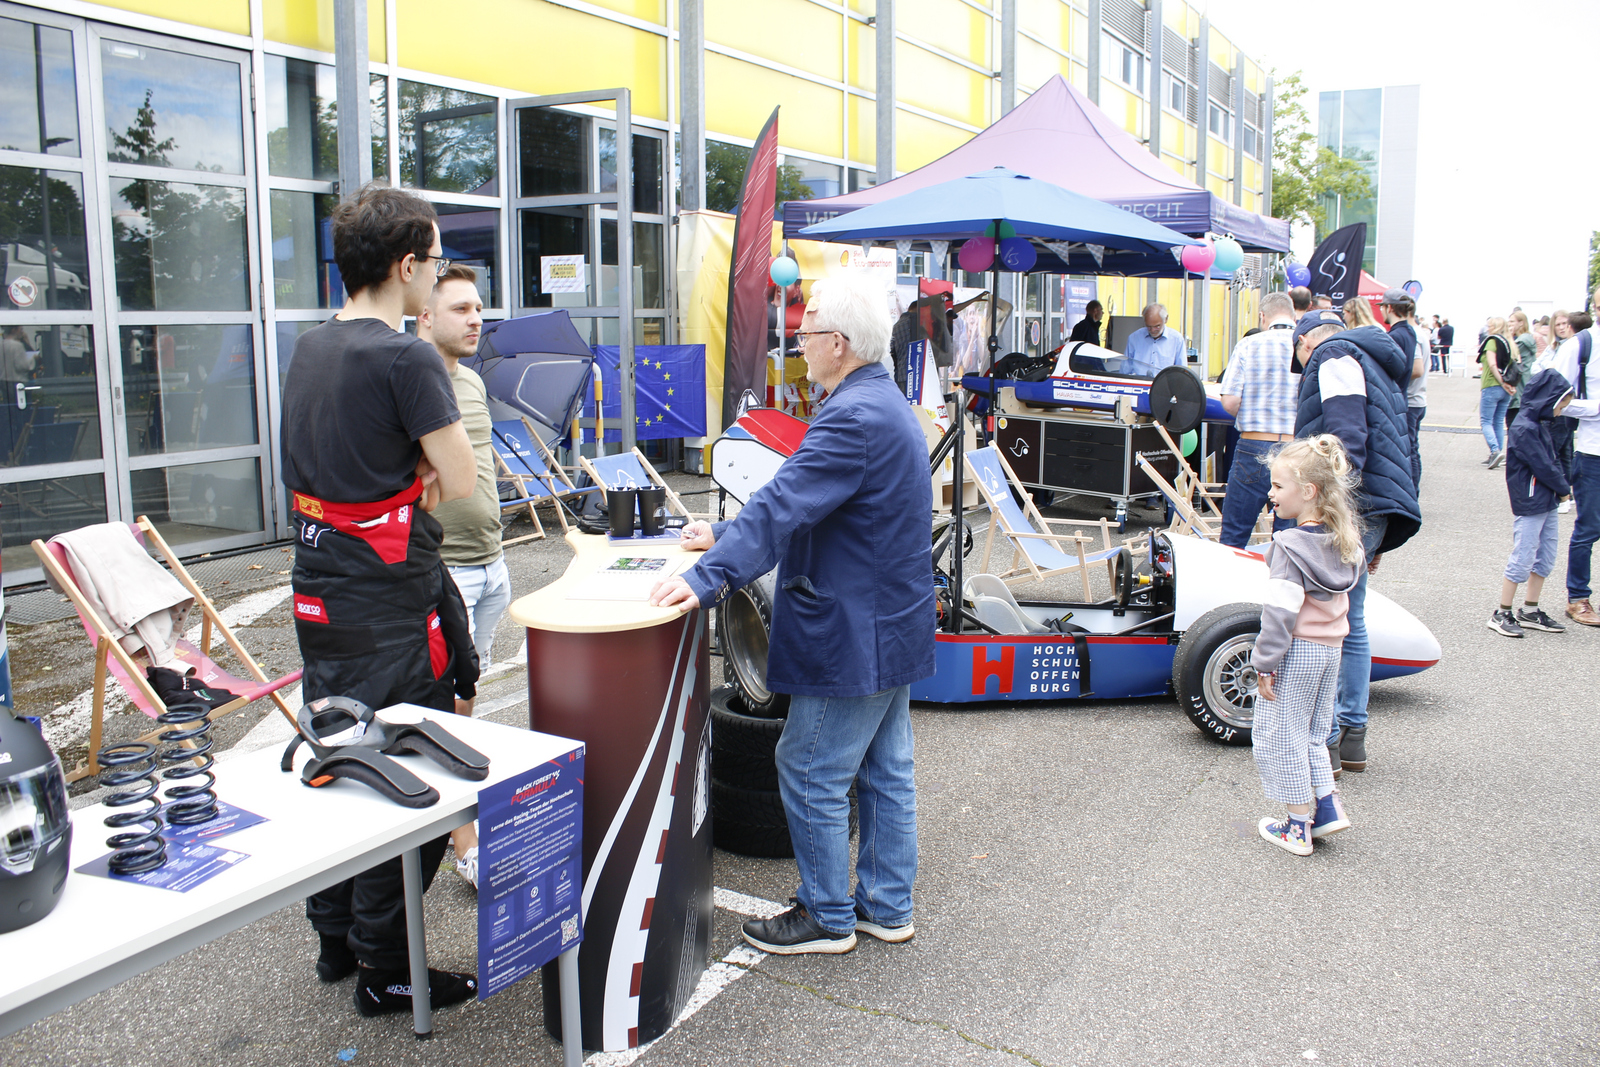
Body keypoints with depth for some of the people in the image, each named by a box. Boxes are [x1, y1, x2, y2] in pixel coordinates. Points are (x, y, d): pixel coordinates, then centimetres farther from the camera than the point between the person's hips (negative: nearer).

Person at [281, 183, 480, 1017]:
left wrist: (410, 473, 3)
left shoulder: (309, 349, 9)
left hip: (321, 593, 9)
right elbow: (461, 481, -16)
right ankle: (384, 969, 12)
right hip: (391, 605, -9)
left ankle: (335, 938, 32)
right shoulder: (406, 359, -18)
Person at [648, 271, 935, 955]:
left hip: (853, 636, -11)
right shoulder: (883, 404, 13)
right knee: (885, 772, 17)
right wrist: (726, 537, 15)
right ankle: (888, 908, 30)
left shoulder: (853, 417, -22)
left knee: (811, 776, 3)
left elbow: (784, 508, -32)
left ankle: (827, 918, 17)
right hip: (892, 625, 11)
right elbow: (800, 501, 18)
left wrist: (709, 577, -36)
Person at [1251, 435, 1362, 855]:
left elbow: (1281, 612, -22)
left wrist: (1264, 664, -16)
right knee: (1310, 734, 22)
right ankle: (1329, 807, 17)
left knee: (1279, 736, 6)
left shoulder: (1289, 545, -21)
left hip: (1296, 652, -8)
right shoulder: (1346, 538, 2)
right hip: (1331, 649, 8)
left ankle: (1298, 828, 13)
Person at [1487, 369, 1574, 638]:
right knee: (1522, 560, -3)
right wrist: (1564, 489, -5)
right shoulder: (1524, 429, -20)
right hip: (1529, 506, -10)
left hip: (1547, 504, 10)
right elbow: (1543, 467, -18)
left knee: (1545, 559, 14)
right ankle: (1501, 614, 6)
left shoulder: (1539, 424, 11)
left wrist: (1561, 487, 1)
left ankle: (1530, 611, 23)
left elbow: (1552, 461, 14)